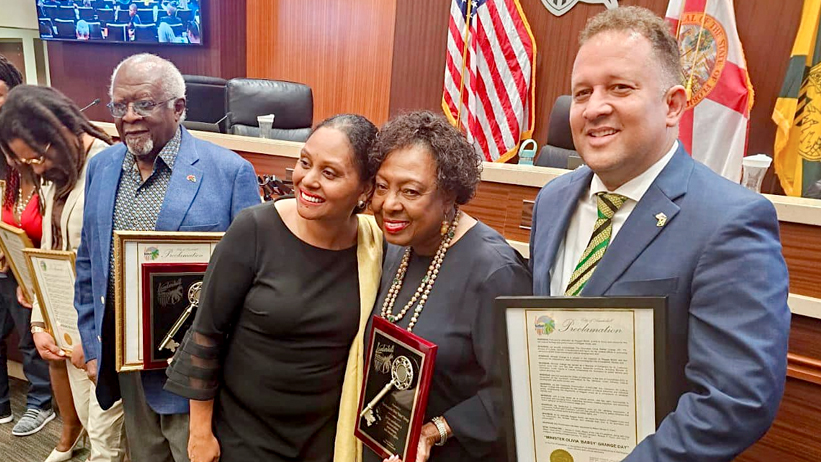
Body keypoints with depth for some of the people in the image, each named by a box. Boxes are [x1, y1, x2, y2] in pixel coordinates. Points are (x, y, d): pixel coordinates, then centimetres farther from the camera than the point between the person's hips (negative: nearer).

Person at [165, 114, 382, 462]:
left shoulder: (376, 247, -12)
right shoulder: (254, 230, -19)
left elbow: (373, 346, 1)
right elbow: (207, 331, -11)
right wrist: (200, 429, -5)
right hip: (243, 432, -1)